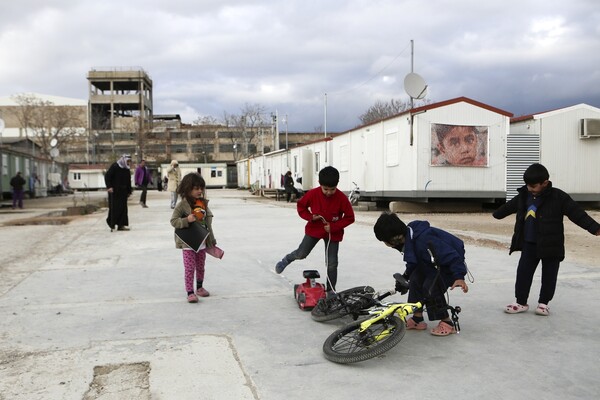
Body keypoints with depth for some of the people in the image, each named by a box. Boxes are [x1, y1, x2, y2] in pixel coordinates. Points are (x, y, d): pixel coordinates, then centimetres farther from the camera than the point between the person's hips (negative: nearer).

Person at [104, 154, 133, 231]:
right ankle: (112, 225, 2)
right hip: (114, 191, -7)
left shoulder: (127, 170, 12)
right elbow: (107, 176, -12)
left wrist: (129, 191, 14)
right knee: (114, 208, -6)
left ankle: (121, 225, 7)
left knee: (123, 208, 3)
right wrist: (109, 187, -22)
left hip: (123, 192, 7)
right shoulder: (114, 166, -8)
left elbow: (128, 181, 19)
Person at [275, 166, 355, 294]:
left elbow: (350, 217, -13)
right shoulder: (312, 194, -17)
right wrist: (310, 216, -15)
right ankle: (286, 260, 37)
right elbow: (300, 206, 1)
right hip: (314, 229, 1)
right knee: (301, 253, 5)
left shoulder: (342, 198, -21)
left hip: (333, 233, -1)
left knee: (332, 264, 1)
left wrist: (333, 226, -22)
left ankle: (330, 291, 14)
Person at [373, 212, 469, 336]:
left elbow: (450, 255, -35)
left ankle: (447, 323, -8)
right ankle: (417, 319, 10)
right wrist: (405, 277, 21)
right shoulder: (408, 238, -6)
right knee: (415, 279, 0)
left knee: (431, 286, -23)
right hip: (434, 263, 9)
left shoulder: (423, 240, -37)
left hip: (451, 263, -9)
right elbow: (413, 262, 14)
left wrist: (459, 276, -38)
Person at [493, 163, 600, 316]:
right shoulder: (523, 196, 2)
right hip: (529, 244, 4)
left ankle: (543, 302, 23)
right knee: (523, 272, 6)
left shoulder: (558, 197, -13)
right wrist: (497, 214, 36)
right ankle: (521, 302, 16)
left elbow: (576, 213, -17)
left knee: (549, 275, 8)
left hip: (550, 245, -4)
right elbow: (509, 206, 20)